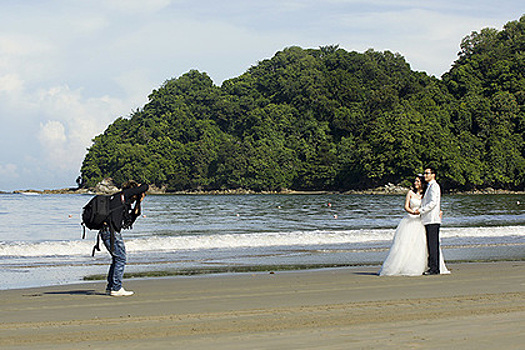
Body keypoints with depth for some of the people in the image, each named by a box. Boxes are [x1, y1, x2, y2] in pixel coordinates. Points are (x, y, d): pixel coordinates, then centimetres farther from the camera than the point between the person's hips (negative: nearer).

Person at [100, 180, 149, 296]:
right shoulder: (124, 194, -1)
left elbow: (129, 222, 25)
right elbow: (145, 187, -4)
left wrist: (137, 205, 23)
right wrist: (140, 187, 19)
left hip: (105, 232, 10)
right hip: (112, 231, -10)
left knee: (117, 259, 17)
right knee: (120, 259, -4)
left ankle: (110, 287, 20)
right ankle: (116, 289, -3)